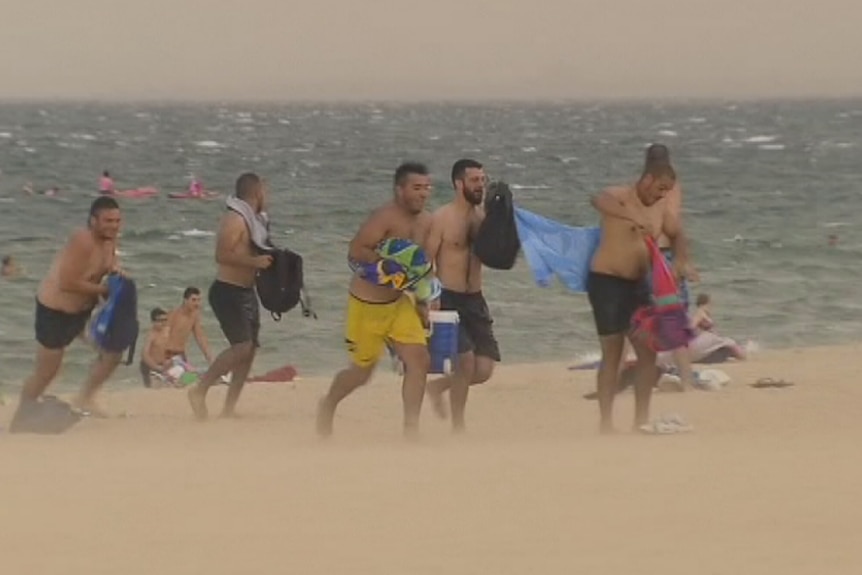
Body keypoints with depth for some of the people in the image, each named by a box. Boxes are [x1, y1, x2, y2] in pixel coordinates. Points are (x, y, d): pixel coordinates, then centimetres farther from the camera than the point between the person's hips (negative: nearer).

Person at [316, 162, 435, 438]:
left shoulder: (426, 222, 4)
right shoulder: (385, 218, -22)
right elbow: (356, 251, -29)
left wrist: (423, 302, 12)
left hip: (399, 301, 7)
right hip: (367, 302, -7)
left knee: (419, 359, -8)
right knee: (363, 370, 7)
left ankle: (411, 428, -3)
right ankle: (328, 405, 36)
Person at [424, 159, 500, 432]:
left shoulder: (483, 216, 7)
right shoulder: (442, 219, -8)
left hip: (475, 299, 6)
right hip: (448, 298, -6)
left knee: (484, 369, 0)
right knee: (466, 358, -17)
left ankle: (439, 386, 27)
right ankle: (458, 426, -2)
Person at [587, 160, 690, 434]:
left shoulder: (660, 208, 9)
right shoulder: (620, 196, -13)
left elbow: (676, 234, 18)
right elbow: (598, 200, -36)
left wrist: (681, 261, -3)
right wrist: (634, 217, -49)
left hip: (637, 284, 7)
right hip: (606, 281, -7)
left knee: (648, 352, 4)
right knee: (612, 353, -6)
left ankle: (642, 418, 11)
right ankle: (606, 422, -2)